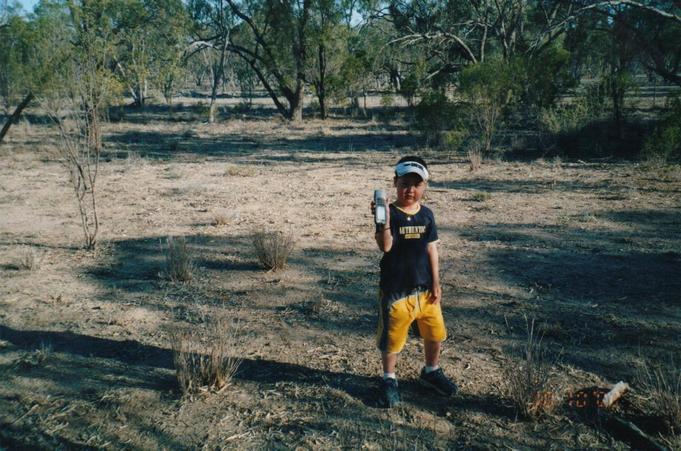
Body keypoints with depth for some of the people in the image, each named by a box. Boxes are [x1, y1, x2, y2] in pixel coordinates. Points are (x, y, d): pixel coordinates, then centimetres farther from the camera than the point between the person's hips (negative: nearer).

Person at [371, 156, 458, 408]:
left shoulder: (426, 215, 2)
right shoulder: (390, 214, -12)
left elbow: (432, 250, 5)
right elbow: (385, 246, -26)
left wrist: (436, 283, 3)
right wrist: (384, 221, -42)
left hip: (425, 288, 5)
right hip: (395, 289, -4)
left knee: (435, 333, 15)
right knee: (392, 337, 7)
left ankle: (431, 372, 40)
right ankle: (389, 380, 28)